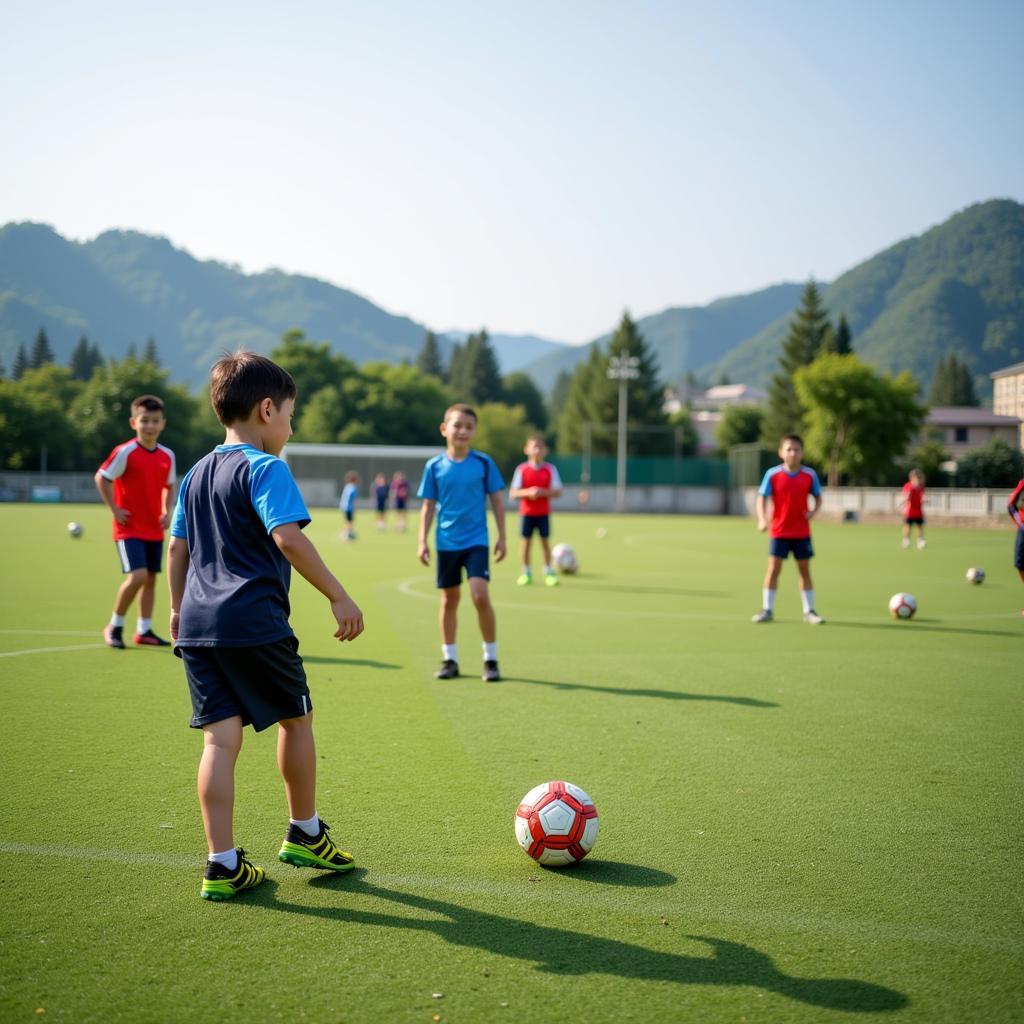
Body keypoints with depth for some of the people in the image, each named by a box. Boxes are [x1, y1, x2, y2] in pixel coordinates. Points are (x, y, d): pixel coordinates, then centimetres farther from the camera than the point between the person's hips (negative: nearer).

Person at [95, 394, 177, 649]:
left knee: (151, 578, 9)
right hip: (130, 528, -6)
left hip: (154, 529, 6)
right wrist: (115, 509, -11)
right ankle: (115, 626, 2)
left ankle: (144, 631, 20)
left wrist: (167, 512, 6)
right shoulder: (125, 452, -11)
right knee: (137, 576, -17)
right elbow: (101, 478, -7)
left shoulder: (167, 456, 6)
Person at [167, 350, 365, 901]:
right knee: (296, 718, 13)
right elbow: (287, 537, -21)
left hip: (197, 623, 7)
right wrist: (338, 596, -19)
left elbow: (176, 548, 20)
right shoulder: (265, 468, -8)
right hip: (254, 623, -7)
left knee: (220, 737, 4)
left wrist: (178, 608, 31)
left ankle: (223, 865, 2)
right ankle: (305, 834, 26)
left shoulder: (196, 474, 17)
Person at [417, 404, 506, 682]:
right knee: (449, 601, 9)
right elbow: (428, 506, 7)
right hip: (446, 543, 2)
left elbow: (496, 500, 4)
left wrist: (502, 537, 1)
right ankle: (449, 659, 21)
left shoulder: (483, 463, -1)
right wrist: (423, 541, 1)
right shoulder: (435, 466, 1)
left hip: (476, 541, -2)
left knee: (480, 595, -14)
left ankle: (491, 659, 0)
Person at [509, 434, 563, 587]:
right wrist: (528, 492, -22)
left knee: (544, 540, 3)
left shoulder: (550, 469, 0)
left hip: (543, 513, 0)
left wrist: (543, 492, -19)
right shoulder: (521, 469, -2)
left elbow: (557, 491, -3)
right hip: (526, 512, 0)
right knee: (525, 540, 2)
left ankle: (548, 572, 13)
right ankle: (526, 572, 13)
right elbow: (513, 494, -5)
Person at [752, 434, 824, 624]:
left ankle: (809, 611, 15)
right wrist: (762, 519, -22)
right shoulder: (772, 474, -7)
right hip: (779, 532, -2)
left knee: (805, 569, 7)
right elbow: (762, 497, -7)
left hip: (802, 532, 2)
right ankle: (767, 610, 7)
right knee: (773, 568, -2)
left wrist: (813, 511, -13)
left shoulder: (809, 475, -2)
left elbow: (817, 497, 8)